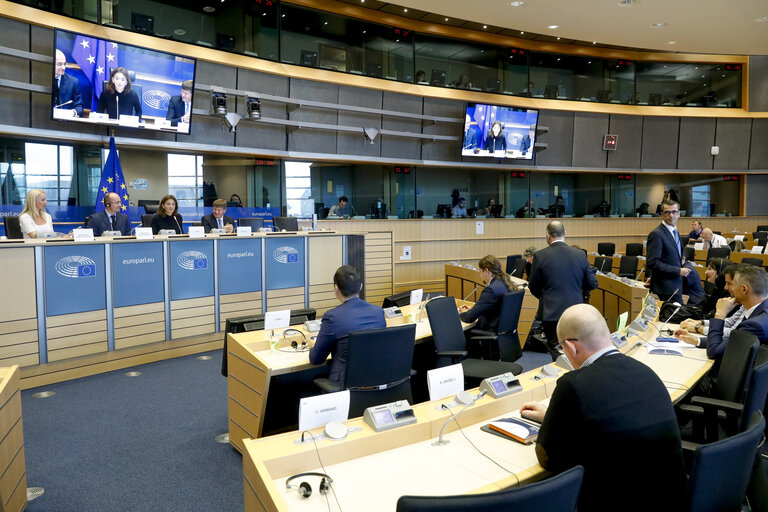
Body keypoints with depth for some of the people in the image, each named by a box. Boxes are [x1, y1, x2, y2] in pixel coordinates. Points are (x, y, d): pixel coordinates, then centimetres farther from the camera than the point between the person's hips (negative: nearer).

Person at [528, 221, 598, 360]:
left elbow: (534, 287, 0)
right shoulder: (580, 254, -1)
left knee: (556, 351, 6)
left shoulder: (540, 256, -9)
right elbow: (592, 284, 6)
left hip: (552, 312, -3)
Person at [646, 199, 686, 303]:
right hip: (667, 288, -9)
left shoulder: (675, 232, 16)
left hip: (676, 286, 9)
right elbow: (652, 263, -21)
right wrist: (678, 271, -18)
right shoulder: (656, 234, -14)